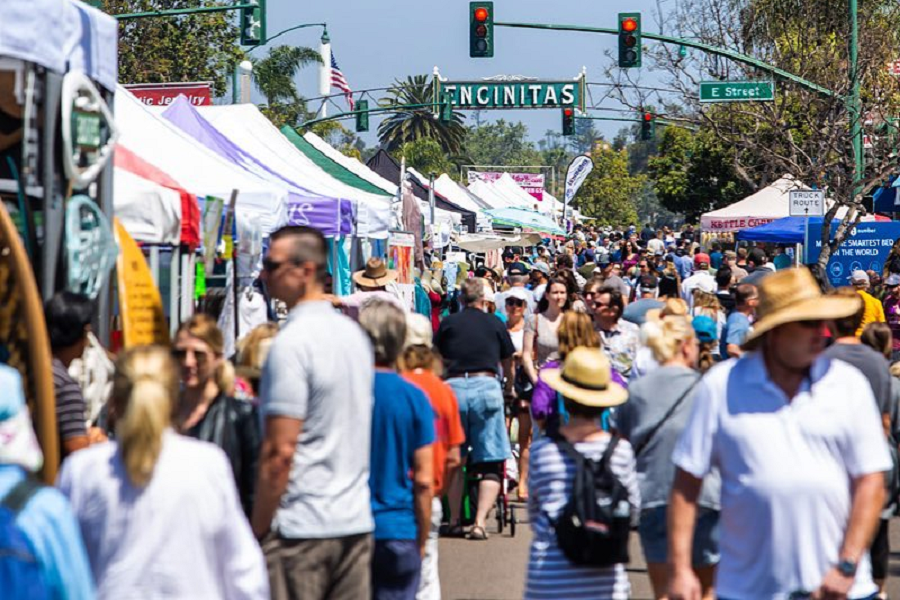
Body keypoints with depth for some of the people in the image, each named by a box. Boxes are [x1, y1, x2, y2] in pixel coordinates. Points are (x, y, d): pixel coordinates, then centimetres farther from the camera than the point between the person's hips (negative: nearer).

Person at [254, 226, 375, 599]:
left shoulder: (291, 343, -14)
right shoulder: (355, 334, 12)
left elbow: (279, 451, -17)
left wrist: (258, 529, -11)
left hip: (301, 527, -8)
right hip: (356, 522, 8)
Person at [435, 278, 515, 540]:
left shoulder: (448, 323, 11)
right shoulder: (495, 324, 12)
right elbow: (508, 364, 26)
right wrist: (509, 389, 45)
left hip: (454, 387, 1)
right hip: (486, 386, -1)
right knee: (491, 464, 2)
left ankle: (454, 521, 17)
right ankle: (479, 522, -10)